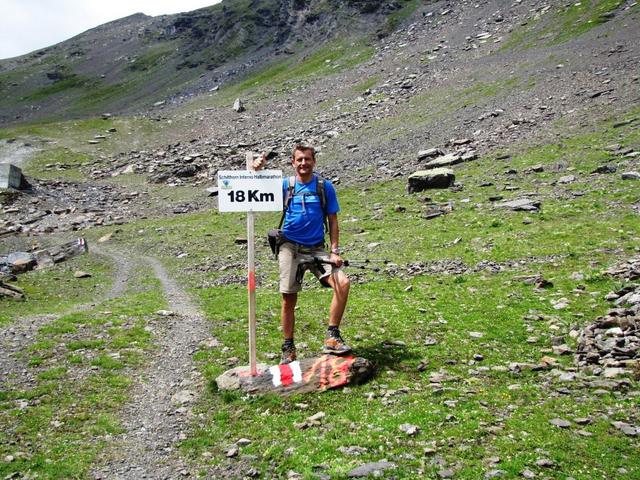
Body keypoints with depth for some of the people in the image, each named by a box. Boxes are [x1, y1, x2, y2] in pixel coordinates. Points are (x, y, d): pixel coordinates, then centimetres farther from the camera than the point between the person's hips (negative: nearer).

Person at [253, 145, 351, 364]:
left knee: (343, 283, -19)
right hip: (290, 247, -1)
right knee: (289, 299, 1)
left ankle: (332, 338, -8)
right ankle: (288, 348, 18)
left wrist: (334, 251, -4)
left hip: (317, 248, 1)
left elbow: (332, 220, 4)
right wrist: (257, 171, -29)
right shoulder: (285, 184, 1)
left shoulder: (325, 187, 2)